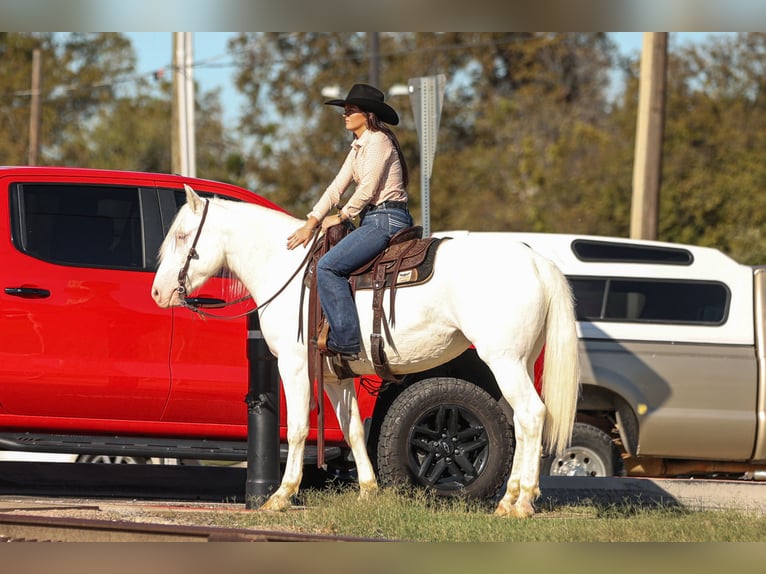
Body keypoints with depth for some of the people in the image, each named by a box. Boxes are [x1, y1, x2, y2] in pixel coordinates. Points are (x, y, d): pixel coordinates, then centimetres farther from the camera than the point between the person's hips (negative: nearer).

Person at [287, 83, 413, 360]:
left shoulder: (378, 141, -11)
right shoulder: (359, 147, 19)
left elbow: (367, 190, -15)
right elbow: (337, 187, 15)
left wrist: (340, 217, -2)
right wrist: (311, 223, 6)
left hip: (386, 220, -11)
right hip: (373, 220, 11)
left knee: (328, 266, -20)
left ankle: (347, 341, -22)